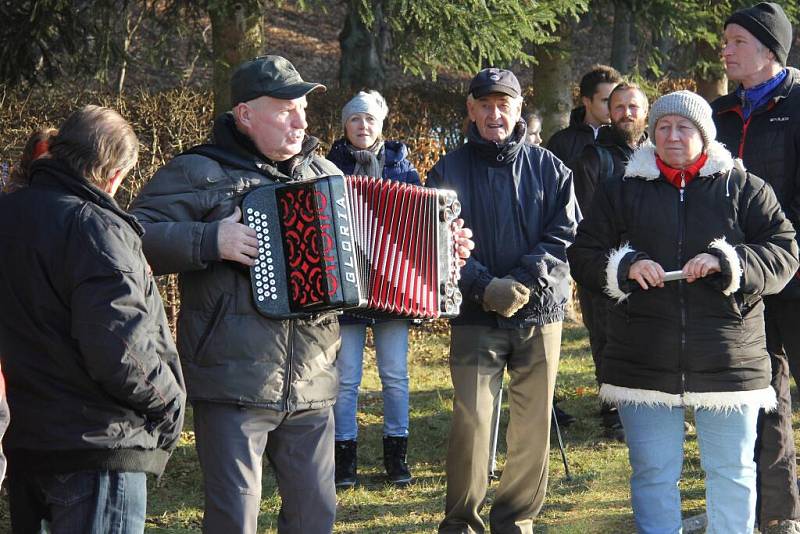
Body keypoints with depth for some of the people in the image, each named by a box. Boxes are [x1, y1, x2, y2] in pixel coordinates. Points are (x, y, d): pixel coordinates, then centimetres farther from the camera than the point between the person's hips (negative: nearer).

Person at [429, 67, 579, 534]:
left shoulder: (549, 168, 7)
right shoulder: (449, 171, 4)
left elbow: (566, 234, 0)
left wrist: (523, 283, -14)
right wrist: (484, 287, -18)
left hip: (540, 313, 2)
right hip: (476, 317, -2)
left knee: (535, 421, 5)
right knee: (471, 420, -9)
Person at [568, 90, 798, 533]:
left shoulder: (743, 188, 6)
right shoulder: (621, 191, 10)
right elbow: (582, 257, 9)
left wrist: (726, 263, -17)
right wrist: (625, 267, -11)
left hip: (728, 360, -1)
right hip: (644, 360, 1)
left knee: (732, 472, 8)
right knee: (653, 473, 6)